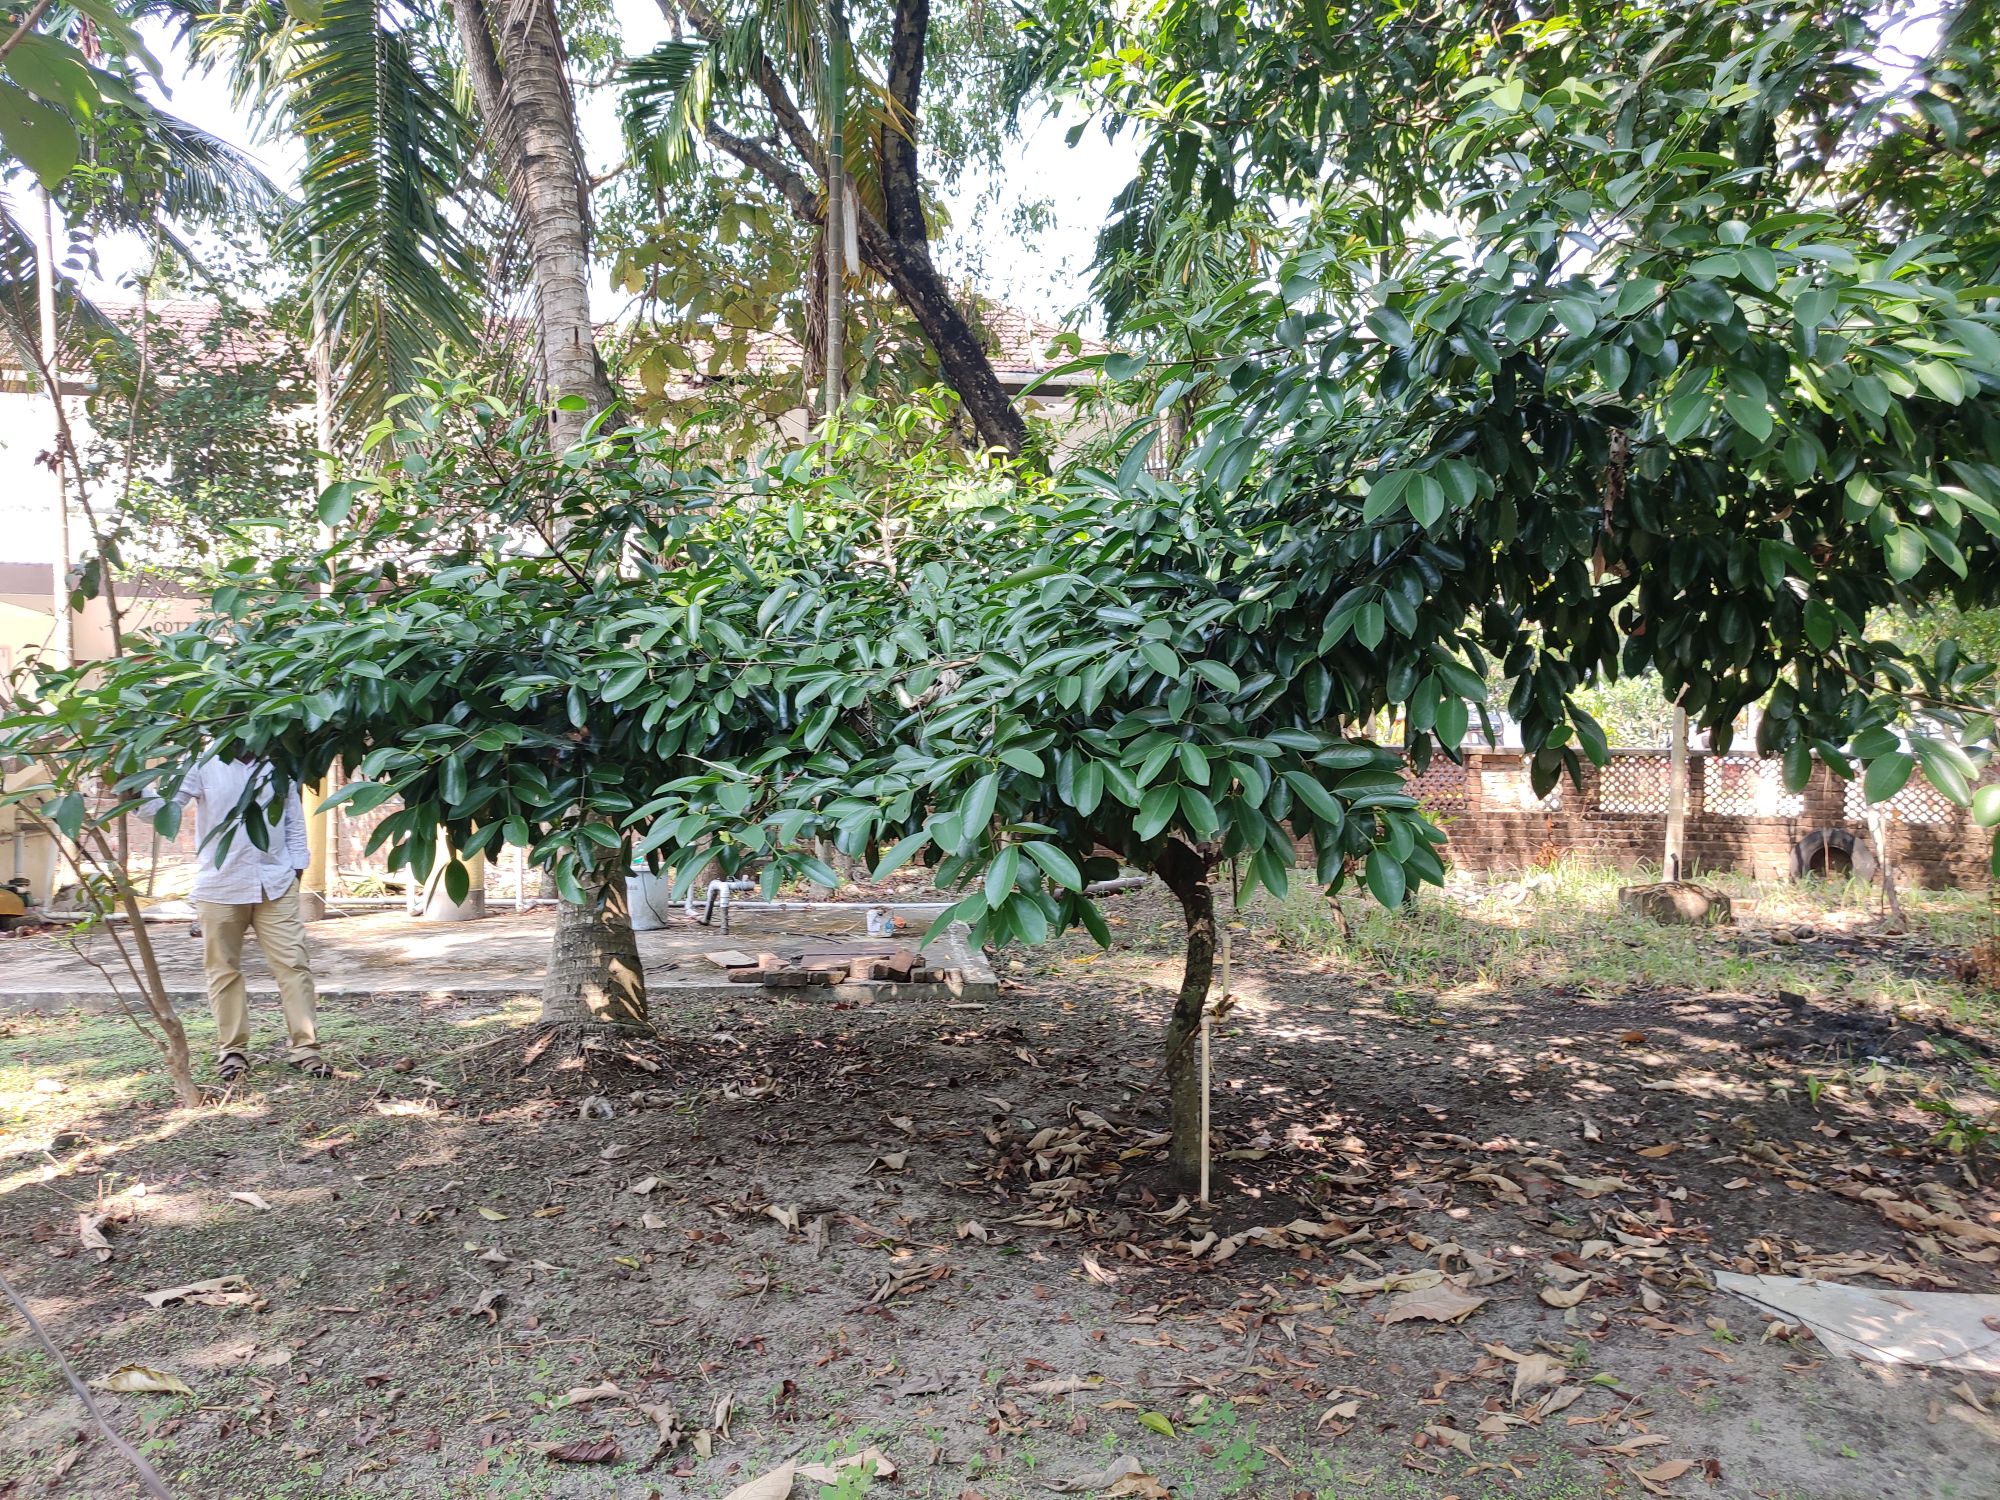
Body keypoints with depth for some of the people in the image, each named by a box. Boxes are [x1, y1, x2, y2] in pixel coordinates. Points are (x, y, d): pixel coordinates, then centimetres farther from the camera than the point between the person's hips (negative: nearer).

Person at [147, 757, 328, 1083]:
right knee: (224, 969, 8)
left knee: (294, 963, -2)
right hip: (221, 887, -1)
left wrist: (296, 869, 6)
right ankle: (232, 1050, 21)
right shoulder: (204, 765, -2)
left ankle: (305, 1048, 4)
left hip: (276, 884, 2)